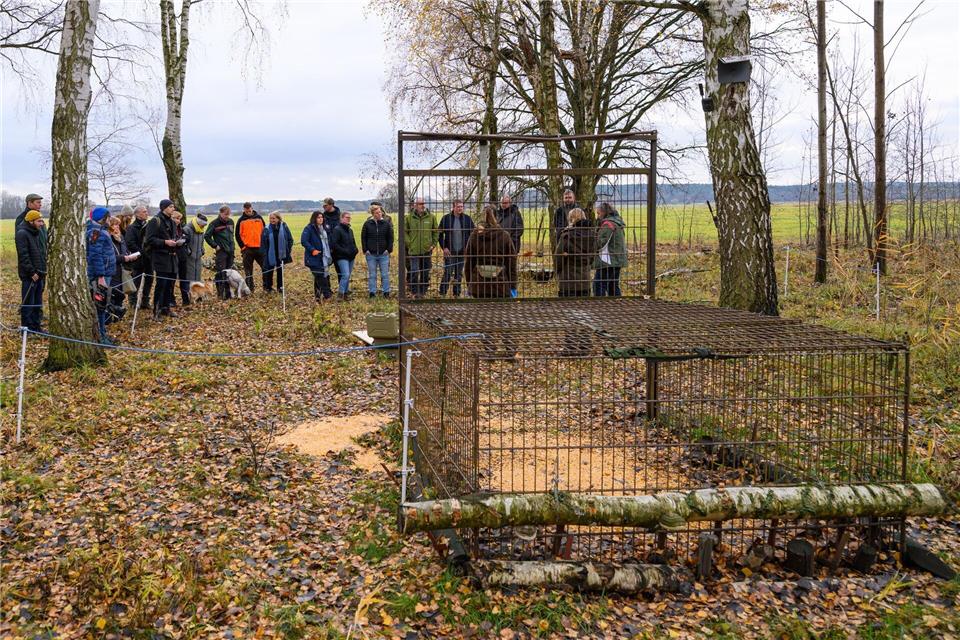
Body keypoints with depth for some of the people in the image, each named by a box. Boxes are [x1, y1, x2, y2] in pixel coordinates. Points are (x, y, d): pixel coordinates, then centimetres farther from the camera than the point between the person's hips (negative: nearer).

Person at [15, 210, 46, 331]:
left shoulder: (40, 233, 13)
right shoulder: (22, 234, -13)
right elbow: (23, 256, -18)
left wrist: (44, 271, 14)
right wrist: (32, 272, -18)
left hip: (40, 274, 8)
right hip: (29, 275, -8)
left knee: (38, 303, 12)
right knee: (28, 303, -2)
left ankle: (35, 326, 20)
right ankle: (27, 328, 5)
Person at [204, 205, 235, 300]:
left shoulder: (231, 221, 8)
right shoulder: (215, 223, -10)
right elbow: (206, 236, -7)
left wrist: (232, 245, 14)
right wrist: (215, 246, -9)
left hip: (230, 250, 6)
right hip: (221, 251, -6)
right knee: (221, 273, -6)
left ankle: (228, 293, 19)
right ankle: (221, 294, -1)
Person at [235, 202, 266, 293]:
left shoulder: (259, 217, 7)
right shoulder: (241, 220, 2)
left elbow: (264, 231, 11)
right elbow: (238, 235, 3)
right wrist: (242, 246, -3)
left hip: (259, 247, 2)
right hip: (247, 249, -1)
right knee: (248, 270, 2)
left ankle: (266, 286, 14)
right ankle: (249, 289, 8)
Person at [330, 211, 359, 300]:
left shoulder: (350, 230, 17)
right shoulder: (337, 229, -9)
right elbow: (334, 244, -15)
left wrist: (355, 249, 6)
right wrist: (345, 251, -19)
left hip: (351, 257, 8)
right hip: (342, 257, -8)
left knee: (348, 276, 11)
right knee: (345, 275, -17)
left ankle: (346, 293, 19)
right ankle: (341, 293, -9)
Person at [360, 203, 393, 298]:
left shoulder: (386, 223, 2)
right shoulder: (367, 224, 0)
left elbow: (390, 237, 7)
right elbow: (363, 238, 6)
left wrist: (389, 249, -1)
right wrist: (365, 250, -1)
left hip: (384, 254, 0)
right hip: (371, 254, 0)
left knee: (385, 274, 5)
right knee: (372, 275, 6)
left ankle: (386, 292, 14)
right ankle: (372, 292, 14)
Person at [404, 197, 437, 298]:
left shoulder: (431, 217, 3)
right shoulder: (409, 217, -2)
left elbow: (436, 231, 11)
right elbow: (404, 232, 4)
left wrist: (433, 244, 3)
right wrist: (409, 243, -4)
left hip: (427, 249, 2)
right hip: (414, 250, -2)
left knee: (425, 273, 9)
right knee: (414, 272, -6)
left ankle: (422, 292, 21)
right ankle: (414, 292, 8)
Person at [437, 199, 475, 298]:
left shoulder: (467, 219, 3)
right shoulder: (446, 218, -2)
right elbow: (440, 235, 2)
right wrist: (444, 247, -6)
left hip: (462, 251, 2)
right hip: (450, 252, -2)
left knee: (459, 274, 9)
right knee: (447, 273, -5)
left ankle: (457, 294, 19)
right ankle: (442, 294, 3)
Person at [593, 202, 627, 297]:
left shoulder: (608, 224, -13)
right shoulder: (617, 223, 17)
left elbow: (601, 243, -19)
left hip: (608, 261, -10)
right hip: (618, 260, 10)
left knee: (598, 285, -8)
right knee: (614, 286, 15)